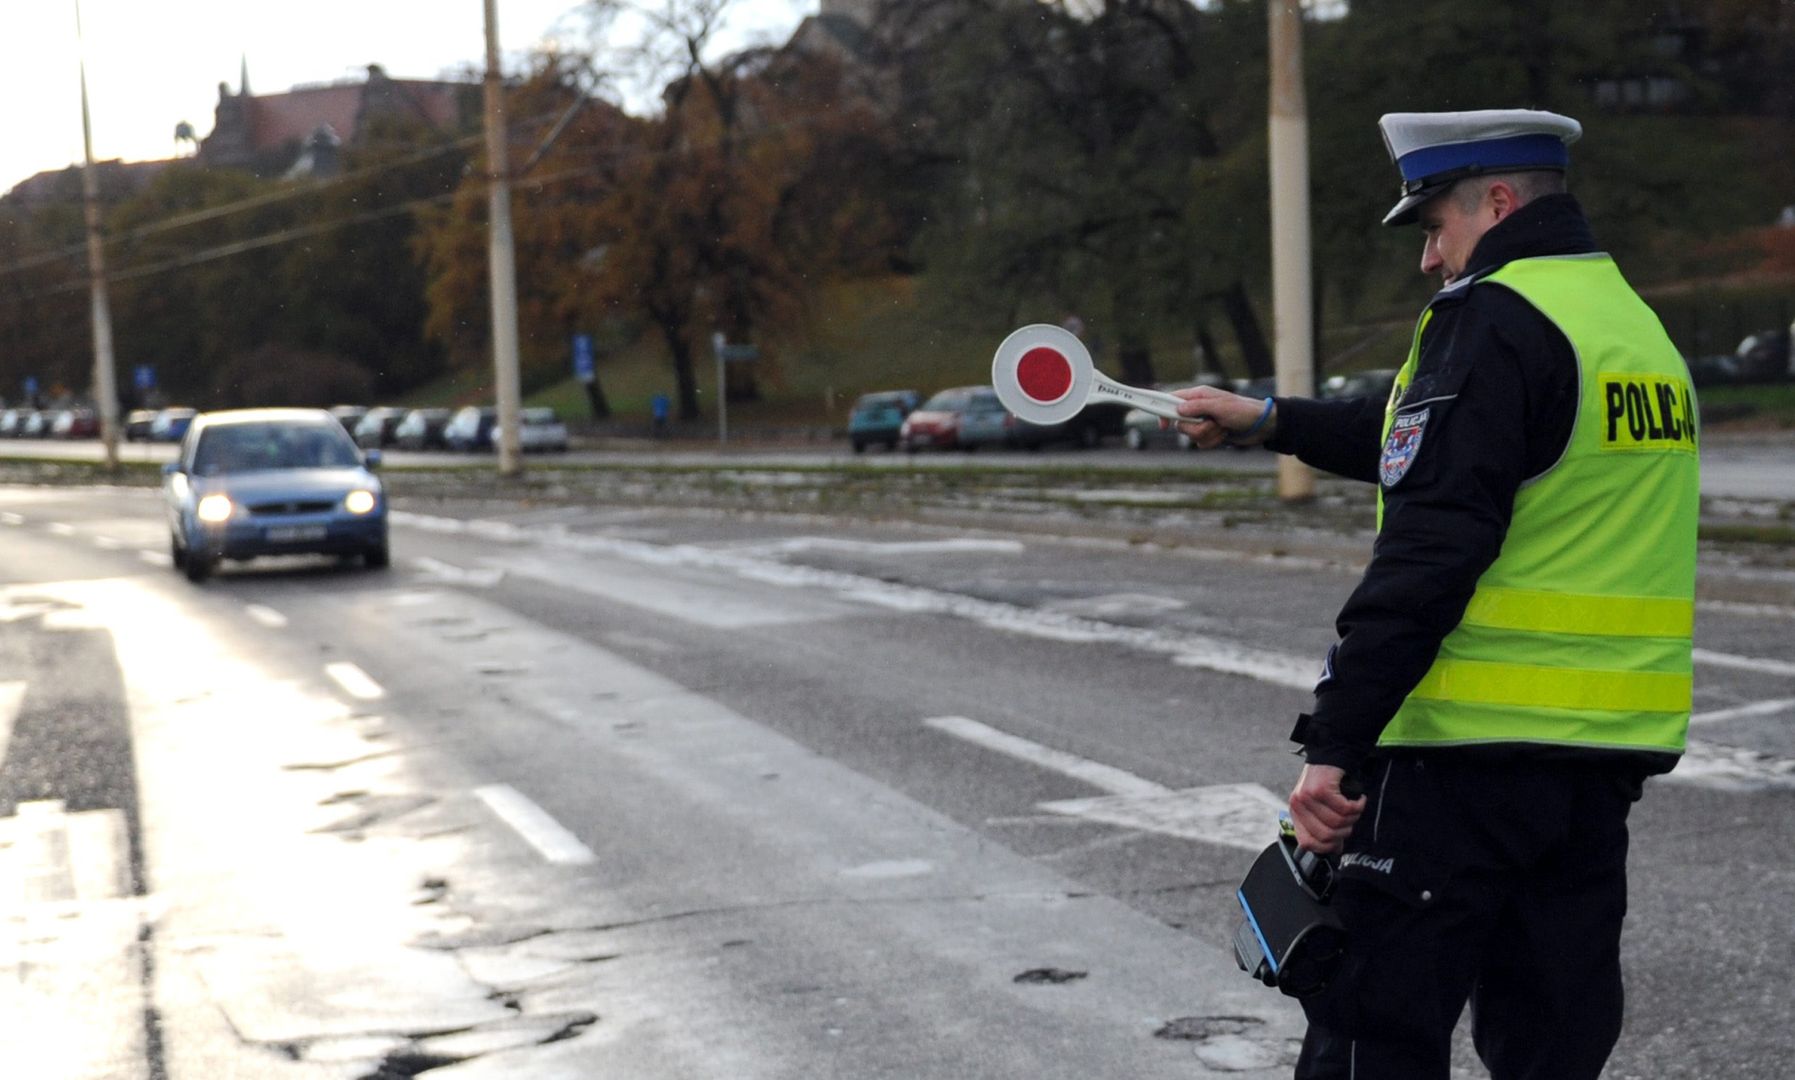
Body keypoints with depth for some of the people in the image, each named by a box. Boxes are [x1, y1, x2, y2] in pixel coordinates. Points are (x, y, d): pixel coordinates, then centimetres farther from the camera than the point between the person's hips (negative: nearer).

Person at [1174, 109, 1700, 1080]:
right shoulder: (1636, 324, 17)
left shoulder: (1496, 319, -12)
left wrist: (1332, 743, -19)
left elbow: (1427, 554, -20)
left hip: (1471, 744, -9)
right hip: (1606, 750, 9)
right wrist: (1269, 421, 33)